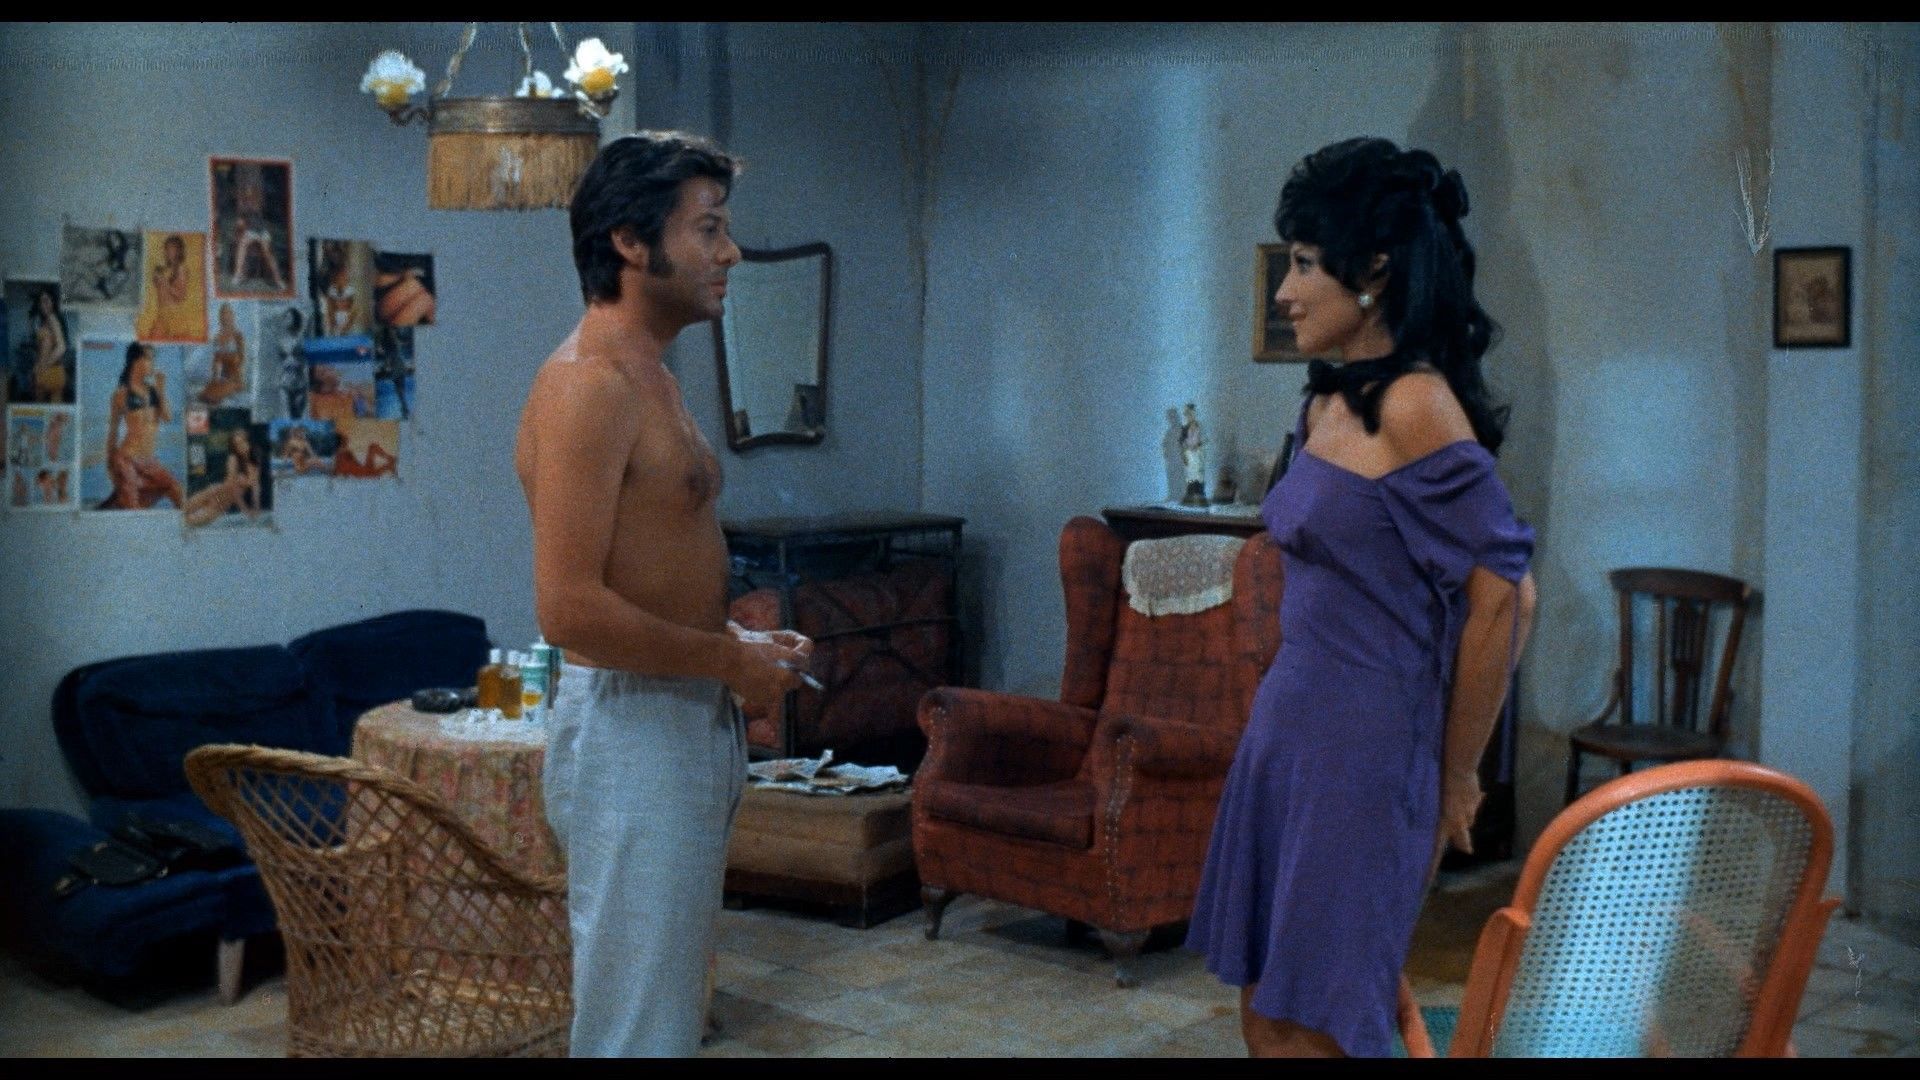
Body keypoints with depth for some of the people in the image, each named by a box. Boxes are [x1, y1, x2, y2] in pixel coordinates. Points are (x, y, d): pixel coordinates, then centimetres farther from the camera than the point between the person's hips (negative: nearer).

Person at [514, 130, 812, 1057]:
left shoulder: (648, 377, 14)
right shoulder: (587, 386, -18)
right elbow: (569, 607, -25)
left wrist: (739, 643, 7)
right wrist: (730, 660, -16)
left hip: (687, 724, 10)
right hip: (629, 729, -10)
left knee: (668, 1004, 19)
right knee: (635, 1023, -1)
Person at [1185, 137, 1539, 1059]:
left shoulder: (1414, 407, -16)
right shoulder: (1327, 404, 10)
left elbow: (1504, 597, -17)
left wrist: (1455, 776, -8)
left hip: (1363, 748, -8)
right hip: (1288, 728, 8)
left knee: (1305, 1029, 1)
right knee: (1264, 1014, 14)